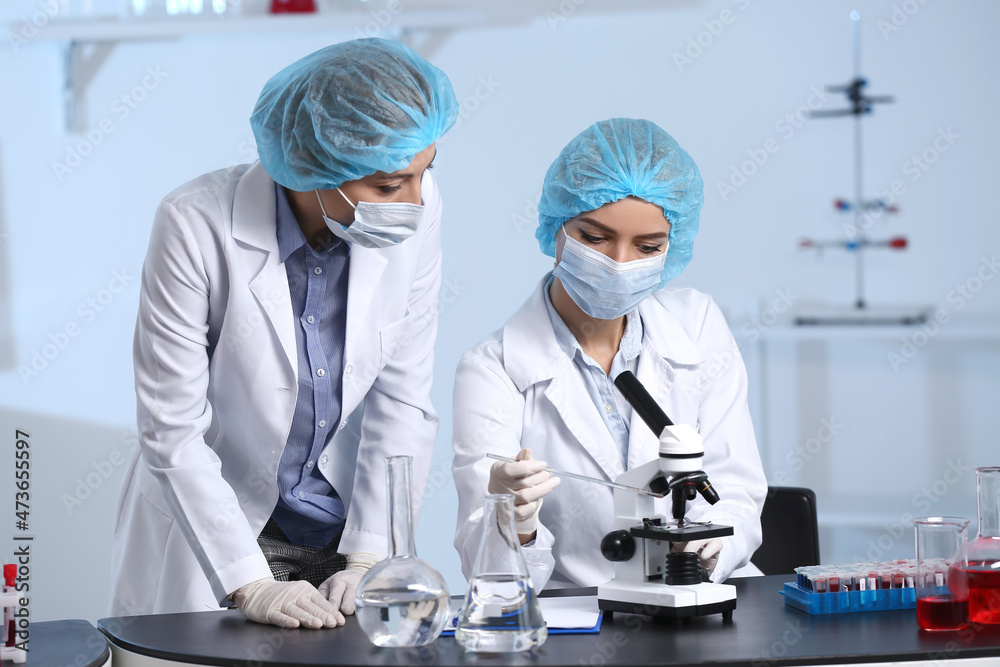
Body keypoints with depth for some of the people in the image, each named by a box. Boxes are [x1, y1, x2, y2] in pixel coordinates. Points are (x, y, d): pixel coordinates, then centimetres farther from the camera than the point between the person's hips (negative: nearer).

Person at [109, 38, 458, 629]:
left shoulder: (417, 212, -13)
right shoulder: (196, 225, -23)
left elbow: (402, 402, -7)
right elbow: (172, 431, -20)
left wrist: (370, 559, -13)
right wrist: (251, 585, -23)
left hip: (343, 522, 3)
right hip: (209, 527, -3)